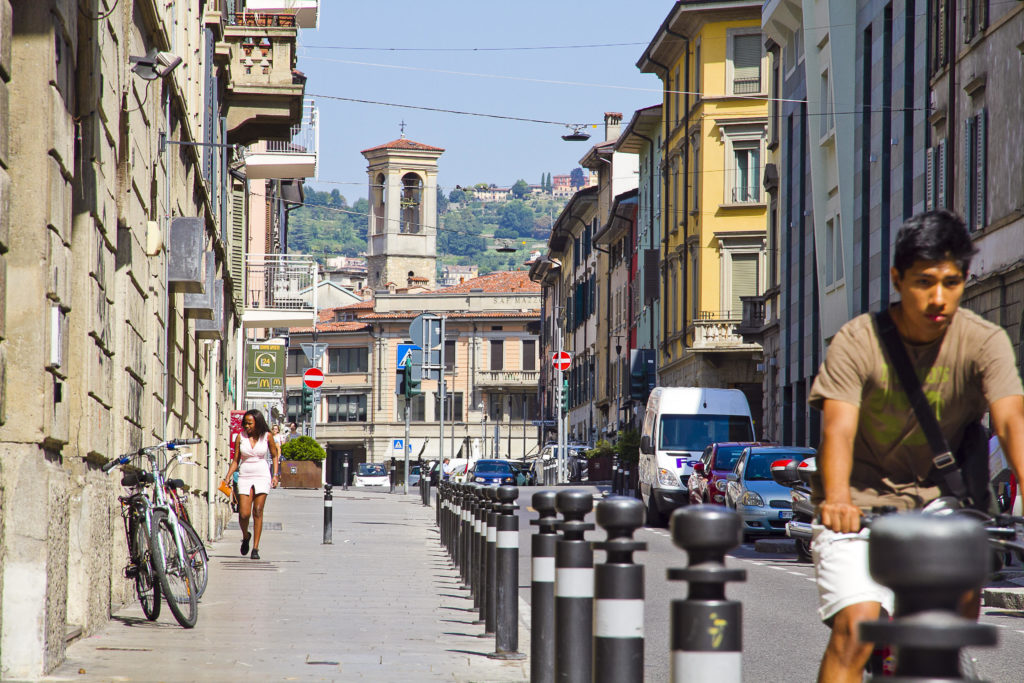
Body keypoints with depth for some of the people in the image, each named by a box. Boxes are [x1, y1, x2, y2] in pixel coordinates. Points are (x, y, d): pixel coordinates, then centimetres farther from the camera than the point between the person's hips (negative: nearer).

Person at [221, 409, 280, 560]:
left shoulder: (267, 436, -1)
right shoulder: (240, 437, 2)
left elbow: (274, 456, 11)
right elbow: (236, 460, 7)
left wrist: (275, 475, 1)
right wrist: (227, 478, -1)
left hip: (262, 476, -1)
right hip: (244, 477, 1)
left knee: (257, 512, -6)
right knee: (244, 514, -7)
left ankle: (255, 548, -1)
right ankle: (245, 536, 24)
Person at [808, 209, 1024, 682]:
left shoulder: (983, 342, -11)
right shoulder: (858, 342, -14)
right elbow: (838, 429, -26)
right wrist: (837, 500, -46)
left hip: (936, 501, 3)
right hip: (861, 509, -3)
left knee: (963, 590, -19)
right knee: (856, 626, -20)